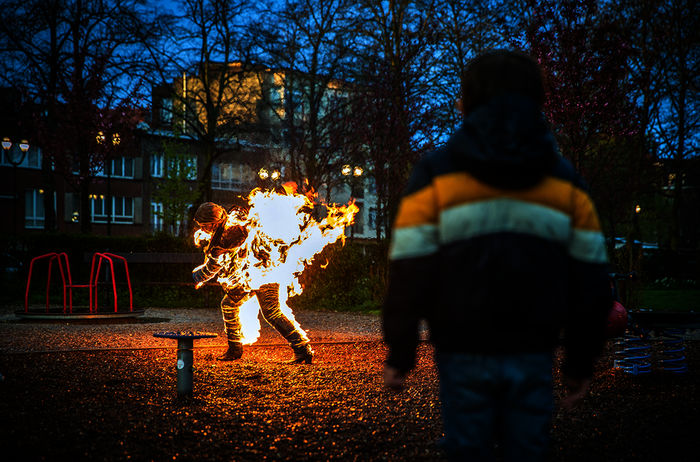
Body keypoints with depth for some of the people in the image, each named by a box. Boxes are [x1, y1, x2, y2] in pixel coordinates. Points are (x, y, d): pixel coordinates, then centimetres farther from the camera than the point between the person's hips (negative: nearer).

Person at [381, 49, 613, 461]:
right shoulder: (564, 179, 6)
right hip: (533, 354, 2)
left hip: (464, 353, -2)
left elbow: (410, 269, -6)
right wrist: (581, 361, 11)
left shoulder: (437, 173, -2)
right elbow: (590, 280, 4)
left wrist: (400, 354, 1)